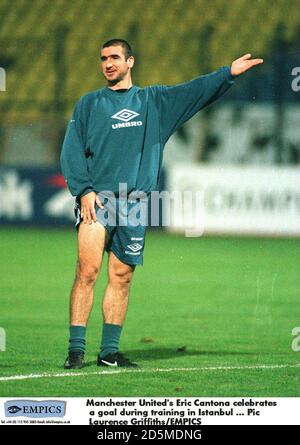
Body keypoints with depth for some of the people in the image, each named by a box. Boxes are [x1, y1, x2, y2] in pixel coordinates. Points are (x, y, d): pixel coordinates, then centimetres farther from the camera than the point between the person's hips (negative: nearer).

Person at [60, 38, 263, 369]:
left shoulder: (154, 102, 16)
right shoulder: (89, 104, 11)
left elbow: (196, 92, 8)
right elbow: (72, 151, 4)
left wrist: (228, 73, -5)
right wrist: (83, 190, -9)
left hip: (134, 203, 3)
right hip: (96, 198, -3)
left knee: (122, 277, 3)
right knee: (87, 271, -13)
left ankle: (109, 351, 9)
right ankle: (76, 349, -13)